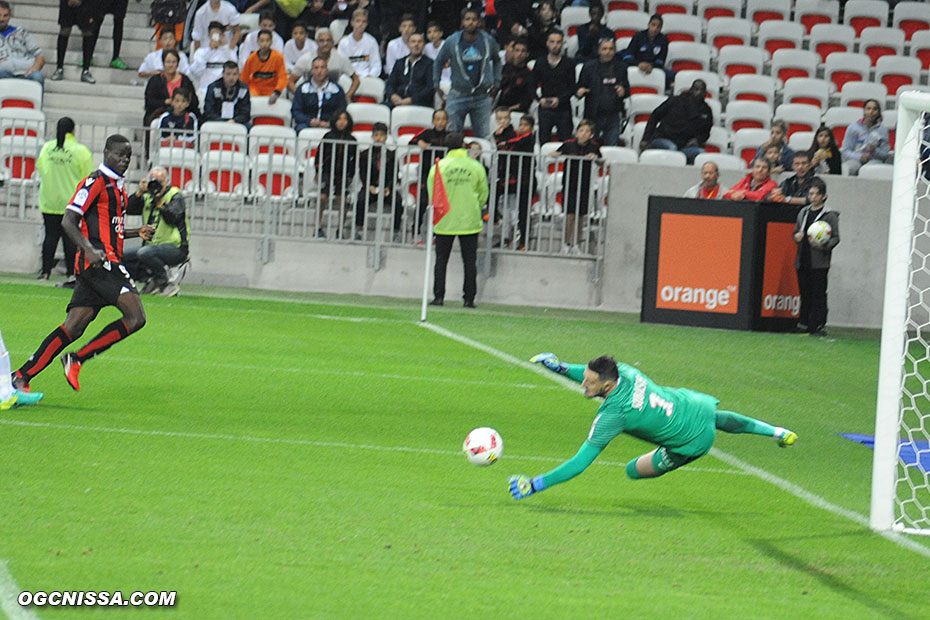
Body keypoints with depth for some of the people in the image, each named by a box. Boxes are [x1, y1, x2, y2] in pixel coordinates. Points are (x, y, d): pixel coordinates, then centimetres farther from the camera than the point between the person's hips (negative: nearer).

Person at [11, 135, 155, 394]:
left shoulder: (118, 186, 22)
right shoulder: (96, 182, -7)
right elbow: (68, 221, -13)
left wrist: (136, 233, 21)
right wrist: (89, 250, -25)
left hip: (107, 263, 9)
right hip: (98, 263, -9)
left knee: (73, 327, 2)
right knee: (136, 317, -16)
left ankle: (23, 376, 1)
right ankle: (77, 360, -10)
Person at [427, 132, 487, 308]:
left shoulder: (439, 166, -4)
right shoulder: (476, 167, -2)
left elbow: (432, 194, 0)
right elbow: (483, 194, 5)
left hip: (445, 221, 0)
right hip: (470, 221, 0)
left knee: (441, 260, 7)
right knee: (469, 261, 6)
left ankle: (439, 296, 1)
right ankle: (469, 298, 4)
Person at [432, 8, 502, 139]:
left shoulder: (488, 41, 0)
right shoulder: (452, 42, -3)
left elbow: (497, 61, 19)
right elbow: (438, 63, 12)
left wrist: (496, 83, 14)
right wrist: (437, 85, 10)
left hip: (482, 97, 1)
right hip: (458, 96, -1)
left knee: (482, 136, 4)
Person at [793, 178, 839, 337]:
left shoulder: (830, 215, -2)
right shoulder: (803, 213, 15)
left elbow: (835, 237, -3)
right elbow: (796, 231, 25)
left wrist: (823, 245, -19)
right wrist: (797, 237, 2)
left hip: (820, 262, -5)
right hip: (803, 259, 5)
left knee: (818, 293, -6)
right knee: (804, 293, 9)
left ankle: (818, 325, -3)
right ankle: (803, 323, 17)